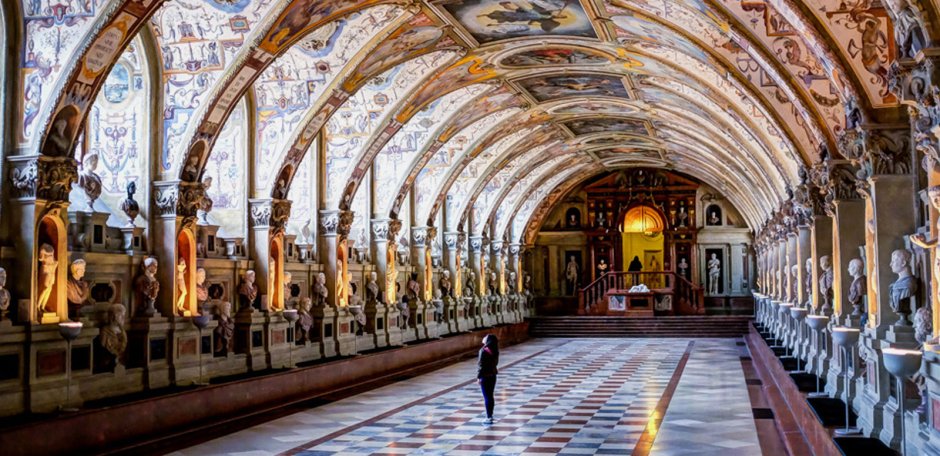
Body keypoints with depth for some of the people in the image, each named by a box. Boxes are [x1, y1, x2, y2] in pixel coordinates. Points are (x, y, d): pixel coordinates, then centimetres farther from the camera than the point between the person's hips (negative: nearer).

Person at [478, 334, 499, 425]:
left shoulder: (483, 351, -17)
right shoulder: (495, 351, 4)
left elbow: (481, 365, -17)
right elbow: (495, 362, 10)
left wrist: (479, 377, -13)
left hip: (485, 376, -7)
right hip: (493, 375, 7)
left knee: (487, 397, -2)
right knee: (490, 396, 17)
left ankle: (489, 418, -1)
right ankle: (490, 415, 25)